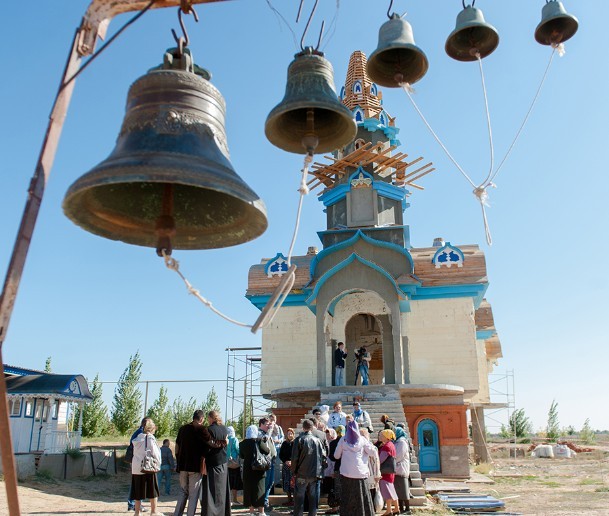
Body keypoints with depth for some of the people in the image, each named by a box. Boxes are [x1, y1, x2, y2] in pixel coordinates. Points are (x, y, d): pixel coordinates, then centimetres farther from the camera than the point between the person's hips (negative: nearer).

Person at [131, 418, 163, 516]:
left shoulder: (137, 438, 8)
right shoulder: (150, 438, -11)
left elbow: (134, 453, 10)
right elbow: (155, 453, -11)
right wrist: (158, 464, 3)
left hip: (136, 468, 6)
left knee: (138, 491, 10)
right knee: (153, 490, 7)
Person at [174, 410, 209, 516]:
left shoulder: (182, 429, 10)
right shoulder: (201, 429, -8)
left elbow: (177, 447, 15)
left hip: (183, 465, 5)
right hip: (195, 466, -5)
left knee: (183, 491, 17)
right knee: (193, 494, 3)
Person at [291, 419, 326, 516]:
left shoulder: (300, 440, -6)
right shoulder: (317, 440, 3)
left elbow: (294, 458, -7)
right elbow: (323, 457, 4)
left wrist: (294, 472, 2)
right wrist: (321, 470, 13)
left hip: (302, 474, -3)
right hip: (316, 474, 3)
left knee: (299, 499, 6)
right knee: (313, 499, 10)